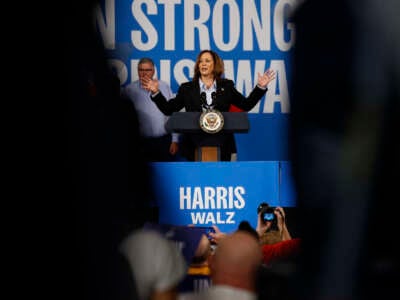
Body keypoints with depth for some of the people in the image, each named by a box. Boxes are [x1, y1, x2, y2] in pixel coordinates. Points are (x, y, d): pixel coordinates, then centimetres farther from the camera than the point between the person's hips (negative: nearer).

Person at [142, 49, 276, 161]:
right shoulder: (187, 88, 11)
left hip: (221, 146, 0)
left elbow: (246, 105, 11)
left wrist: (260, 87, 2)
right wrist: (156, 92, -3)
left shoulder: (226, 86, 12)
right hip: (195, 145, 0)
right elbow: (169, 109, 8)